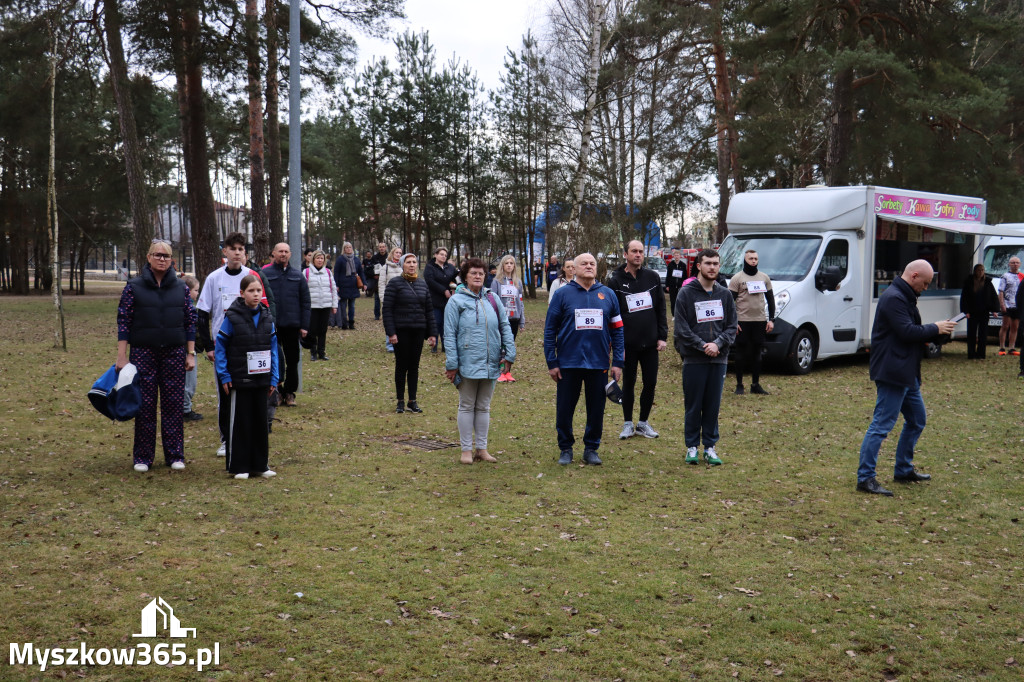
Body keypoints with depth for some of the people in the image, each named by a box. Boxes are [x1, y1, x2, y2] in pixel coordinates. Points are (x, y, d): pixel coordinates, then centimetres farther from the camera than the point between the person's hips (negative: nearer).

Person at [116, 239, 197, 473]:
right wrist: (122, 356, -6)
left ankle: (175, 455, 12)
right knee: (145, 405, 1)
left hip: (174, 353, 2)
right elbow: (123, 321, 0)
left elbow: (191, 321, 9)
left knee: (173, 405, 2)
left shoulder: (181, 288, 7)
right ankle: (142, 457, 11)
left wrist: (190, 353, 3)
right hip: (143, 353, -1)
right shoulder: (134, 287, 2)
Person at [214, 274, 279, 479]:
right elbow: (220, 346, -4)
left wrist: (274, 377, 5)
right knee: (239, 423, 3)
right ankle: (239, 466, 11)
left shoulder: (266, 317, 4)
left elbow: (273, 347, 9)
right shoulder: (232, 317, -8)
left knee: (260, 421, 10)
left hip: (261, 379, 4)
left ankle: (260, 464, 20)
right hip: (239, 380, -4)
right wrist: (224, 376, -9)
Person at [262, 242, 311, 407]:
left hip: (292, 325, 2)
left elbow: (305, 302, 8)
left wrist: (304, 326, 1)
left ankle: (289, 392, 17)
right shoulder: (265, 274, 1)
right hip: (270, 325, -2)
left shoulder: (298, 276, 8)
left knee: (292, 361, 6)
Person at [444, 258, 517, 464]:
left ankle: (482, 448, 22)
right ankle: (466, 450, 14)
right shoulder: (456, 301, -4)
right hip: (468, 363, -4)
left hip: (491, 363, 4)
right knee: (467, 406, 7)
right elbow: (450, 334, -6)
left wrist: (509, 355, 2)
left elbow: (505, 327, 9)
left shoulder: (493, 299, 7)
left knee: (484, 406, 13)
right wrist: (451, 364, -10)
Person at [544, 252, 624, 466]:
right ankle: (565, 449, 21)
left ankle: (591, 448, 23)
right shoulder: (563, 294, -1)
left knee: (596, 410, 8)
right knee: (564, 409, 6)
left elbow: (617, 330, 8)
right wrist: (551, 363, -5)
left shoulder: (608, 294, 6)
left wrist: (617, 362, 2)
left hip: (599, 364, 2)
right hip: (569, 363, -2)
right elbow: (550, 330, 0)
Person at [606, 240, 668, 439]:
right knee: (628, 383, 6)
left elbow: (661, 309, 8)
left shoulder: (653, 277, 5)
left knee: (650, 382, 5)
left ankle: (643, 423, 20)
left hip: (650, 343, 2)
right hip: (628, 344, -2)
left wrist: (662, 337, 1)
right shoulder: (616, 281, -3)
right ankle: (628, 424, 18)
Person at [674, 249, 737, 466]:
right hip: (693, 359, -3)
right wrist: (702, 346, -14)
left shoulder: (725, 294, 10)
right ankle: (692, 446, 12)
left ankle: (710, 446, 14)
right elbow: (681, 328, -6)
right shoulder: (686, 293, -2)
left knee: (713, 405, 6)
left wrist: (718, 344, -10)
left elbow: (732, 326, 8)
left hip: (719, 358, 3)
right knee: (693, 406, 2)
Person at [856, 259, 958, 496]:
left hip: (907, 374, 11)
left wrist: (937, 330, 6)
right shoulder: (893, 298, -17)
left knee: (916, 420, 18)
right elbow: (907, 332, -24)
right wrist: (935, 329, -11)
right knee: (881, 425, -10)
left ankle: (904, 470, 30)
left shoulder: (905, 297, 18)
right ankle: (865, 478, -7)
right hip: (892, 373, -11)